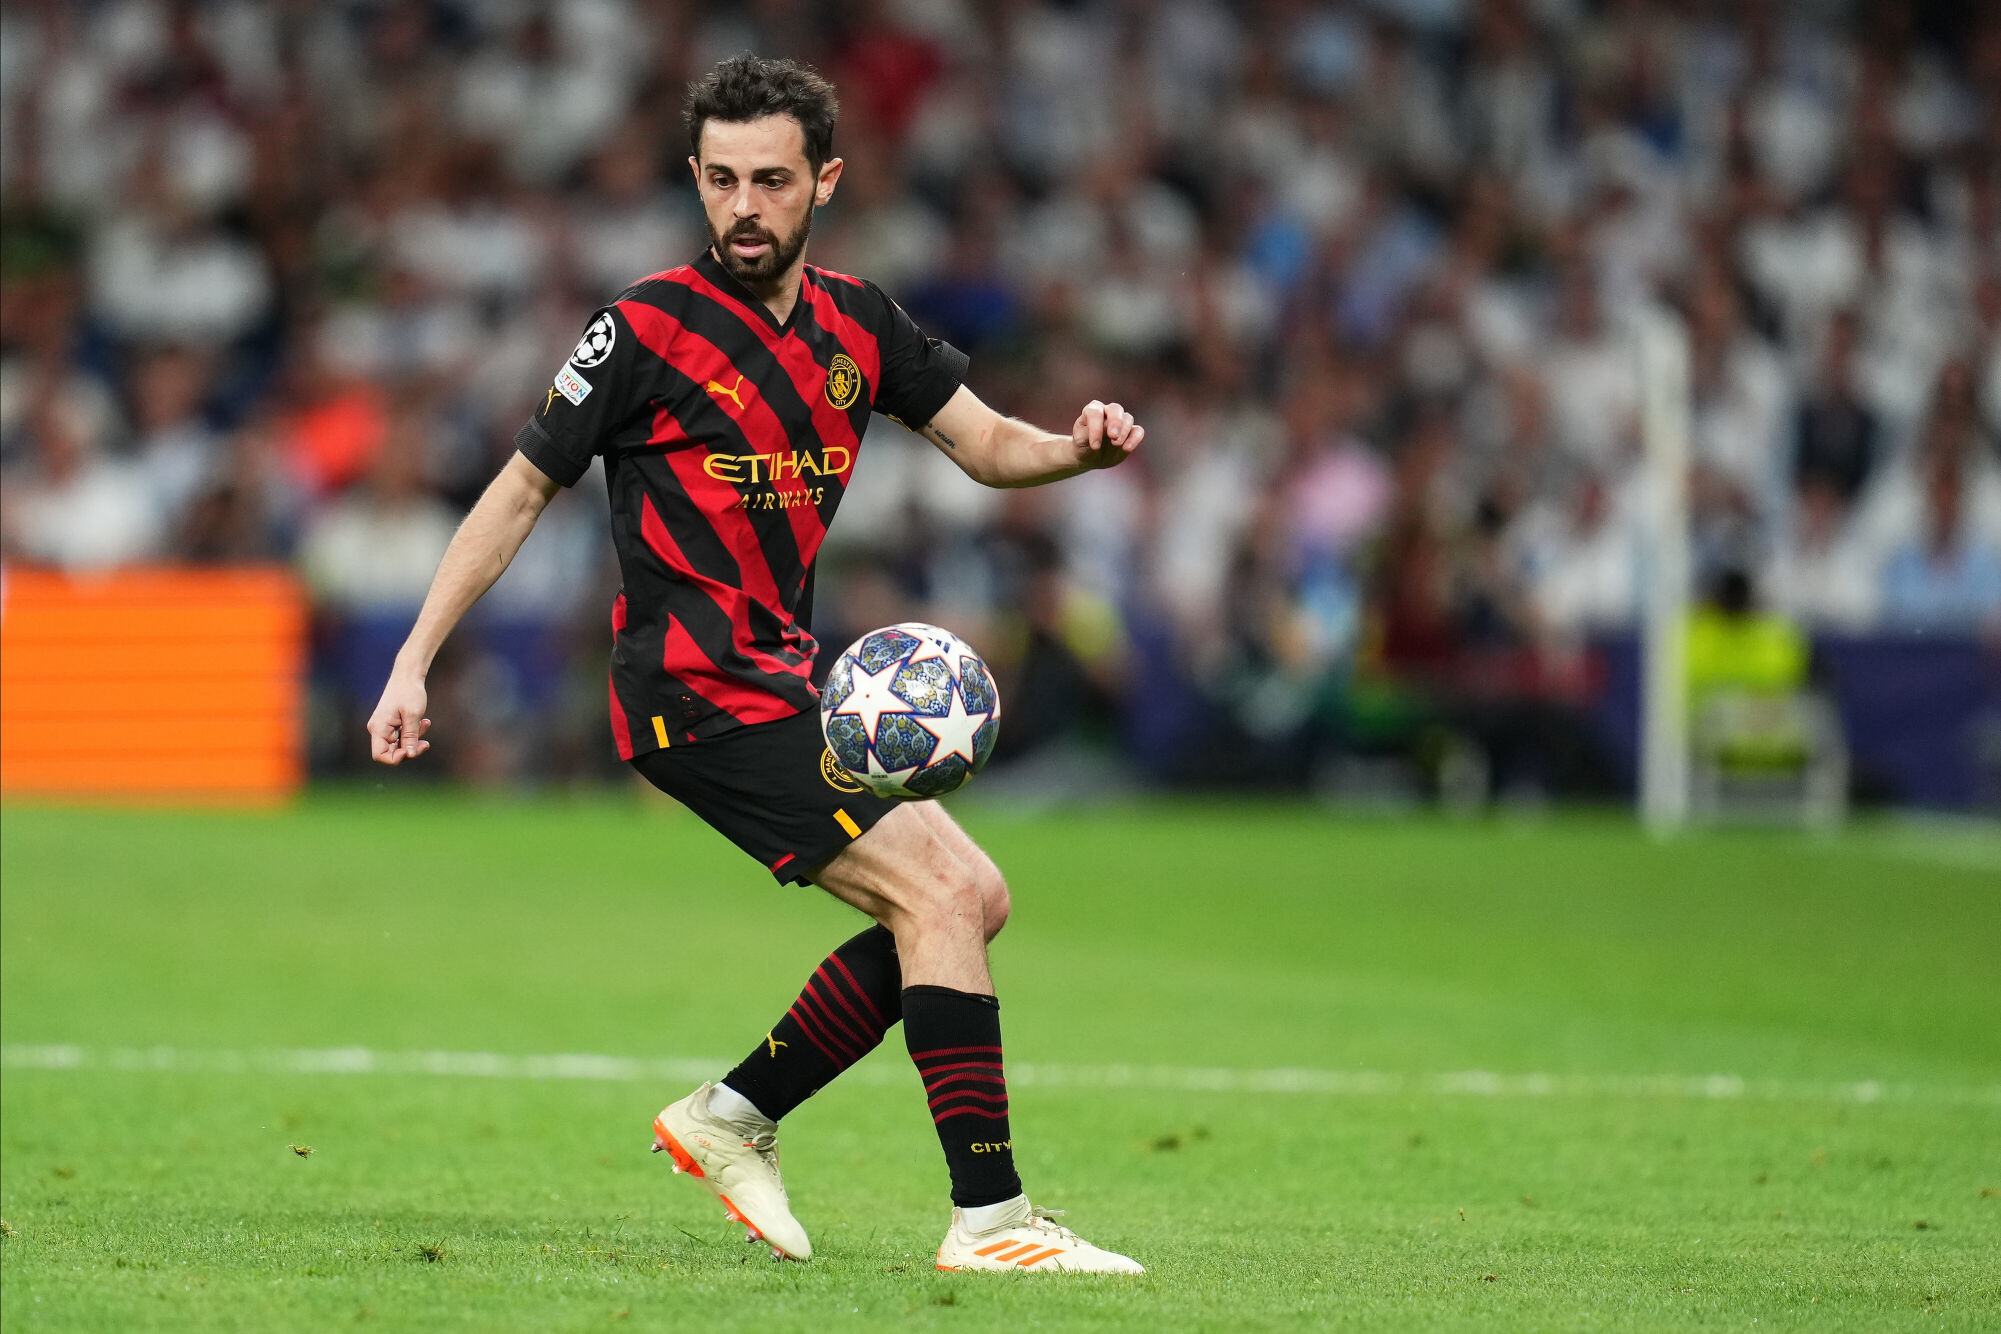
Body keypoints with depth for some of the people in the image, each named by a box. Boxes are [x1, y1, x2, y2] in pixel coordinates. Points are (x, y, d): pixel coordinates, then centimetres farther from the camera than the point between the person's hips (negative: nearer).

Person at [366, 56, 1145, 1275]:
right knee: (937, 892, -17)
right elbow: (524, 490, -5)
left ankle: (735, 1117, 14)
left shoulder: (855, 321, 8)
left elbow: (987, 444, 12)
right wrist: (415, 661, -8)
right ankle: (988, 1217, -18)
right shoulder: (650, 327, -10)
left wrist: (1081, 445, -11)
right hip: (697, 689, -8)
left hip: (783, 690, 8)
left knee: (973, 899, 8)